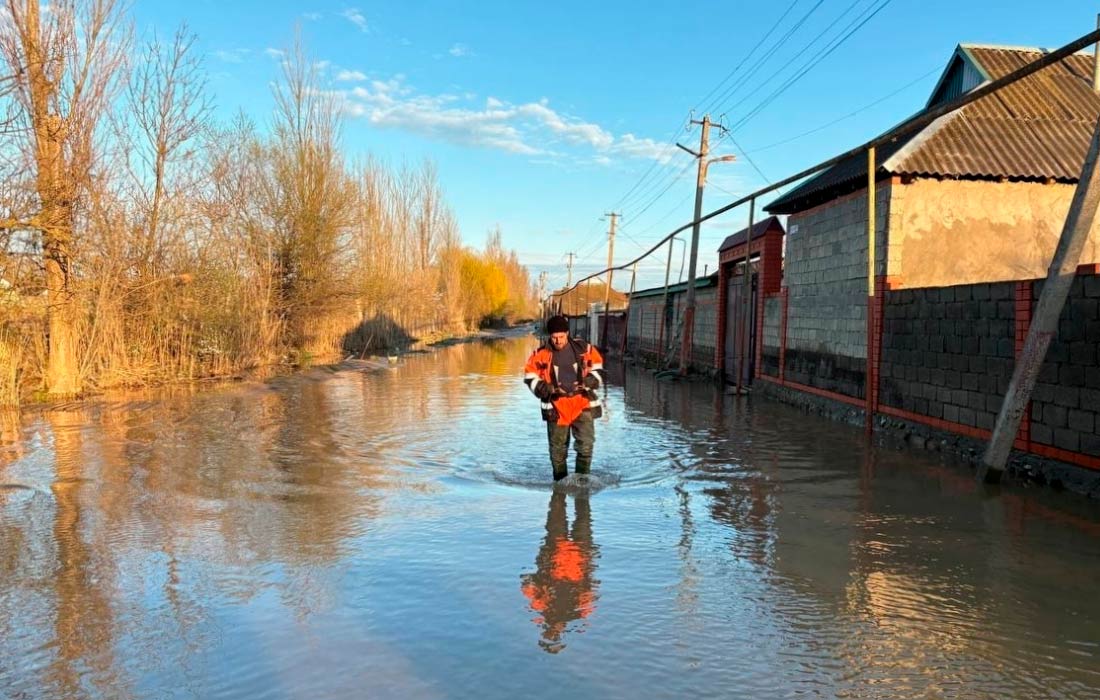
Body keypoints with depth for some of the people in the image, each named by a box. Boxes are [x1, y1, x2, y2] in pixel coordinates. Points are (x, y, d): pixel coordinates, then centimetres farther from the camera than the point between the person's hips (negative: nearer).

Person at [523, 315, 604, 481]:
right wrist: (548, 389, -10)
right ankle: (560, 481, 22)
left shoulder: (583, 348, -2)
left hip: (582, 402, 0)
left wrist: (588, 383, -5)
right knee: (558, 447, 7)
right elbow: (530, 376, 3)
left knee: (586, 444, -8)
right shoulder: (542, 353, -5)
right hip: (556, 406, 0)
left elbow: (597, 368, 12)